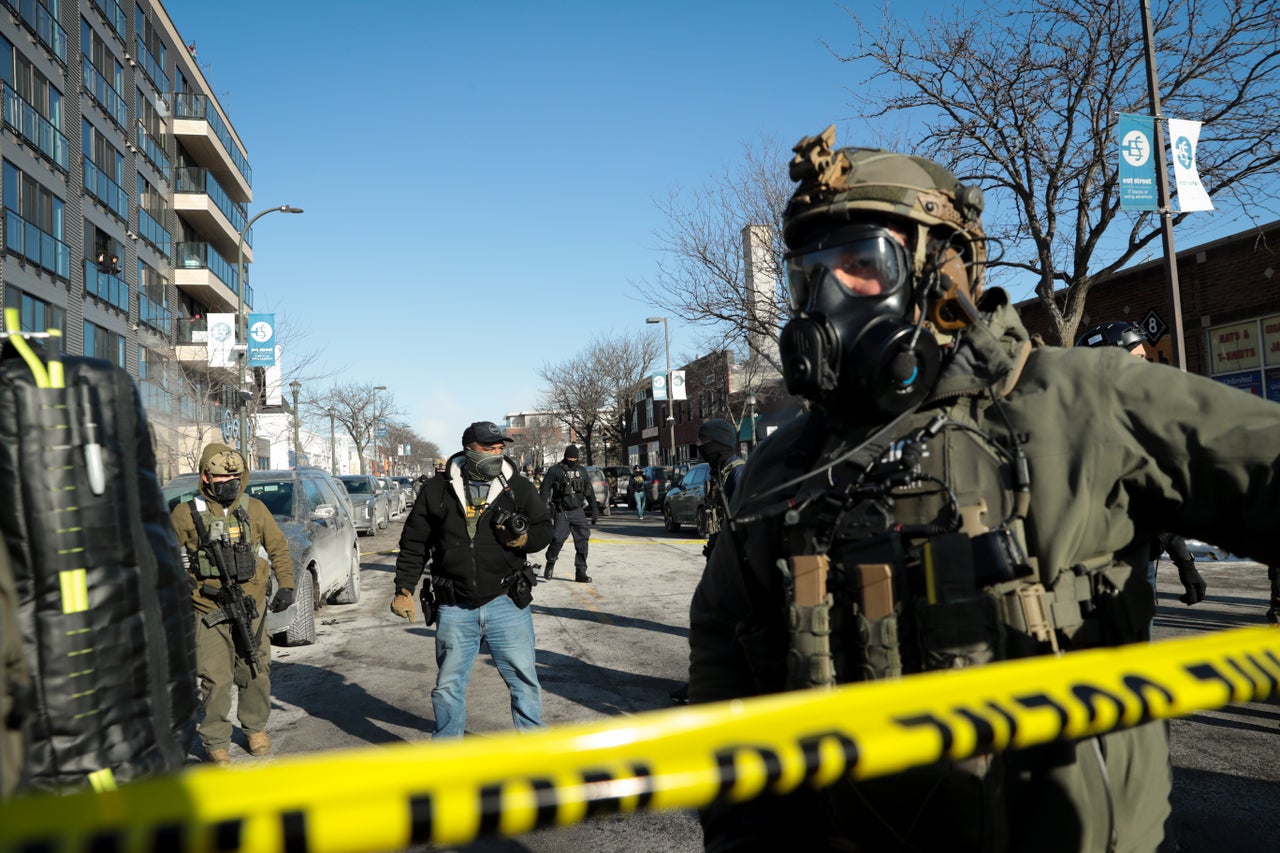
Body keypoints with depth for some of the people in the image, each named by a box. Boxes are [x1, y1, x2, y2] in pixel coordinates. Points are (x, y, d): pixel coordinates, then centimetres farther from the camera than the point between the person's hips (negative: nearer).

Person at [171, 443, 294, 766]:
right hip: (209, 613, -2)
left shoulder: (254, 509, 4)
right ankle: (215, 742, 13)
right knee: (216, 680, -4)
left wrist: (286, 586, -1)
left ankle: (256, 728, 31)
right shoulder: (186, 514, -1)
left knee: (256, 675, 9)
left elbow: (278, 549, 9)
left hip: (251, 609, 2)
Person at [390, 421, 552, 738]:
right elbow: (414, 543, 8)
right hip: (454, 609, 0)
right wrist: (404, 589, 5)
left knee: (524, 681, 6)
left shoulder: (518, 488, 1)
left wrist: (526, 538, -12)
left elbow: (544, 527, 10)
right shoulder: (437, 490, 1)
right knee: (449, 686, 12)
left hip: (506, 604, 0)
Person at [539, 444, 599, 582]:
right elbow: (545, 490, -3)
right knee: (558, 539, -10)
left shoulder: (582, 471, 11)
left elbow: (589, 492, 17)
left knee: (582, 541, -3)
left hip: (578, 511, 4)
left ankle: (581, 572, 3)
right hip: (562, 513, -3)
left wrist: (595, 510, 14)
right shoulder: (555, 470, -2)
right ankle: (550, 564, 17)